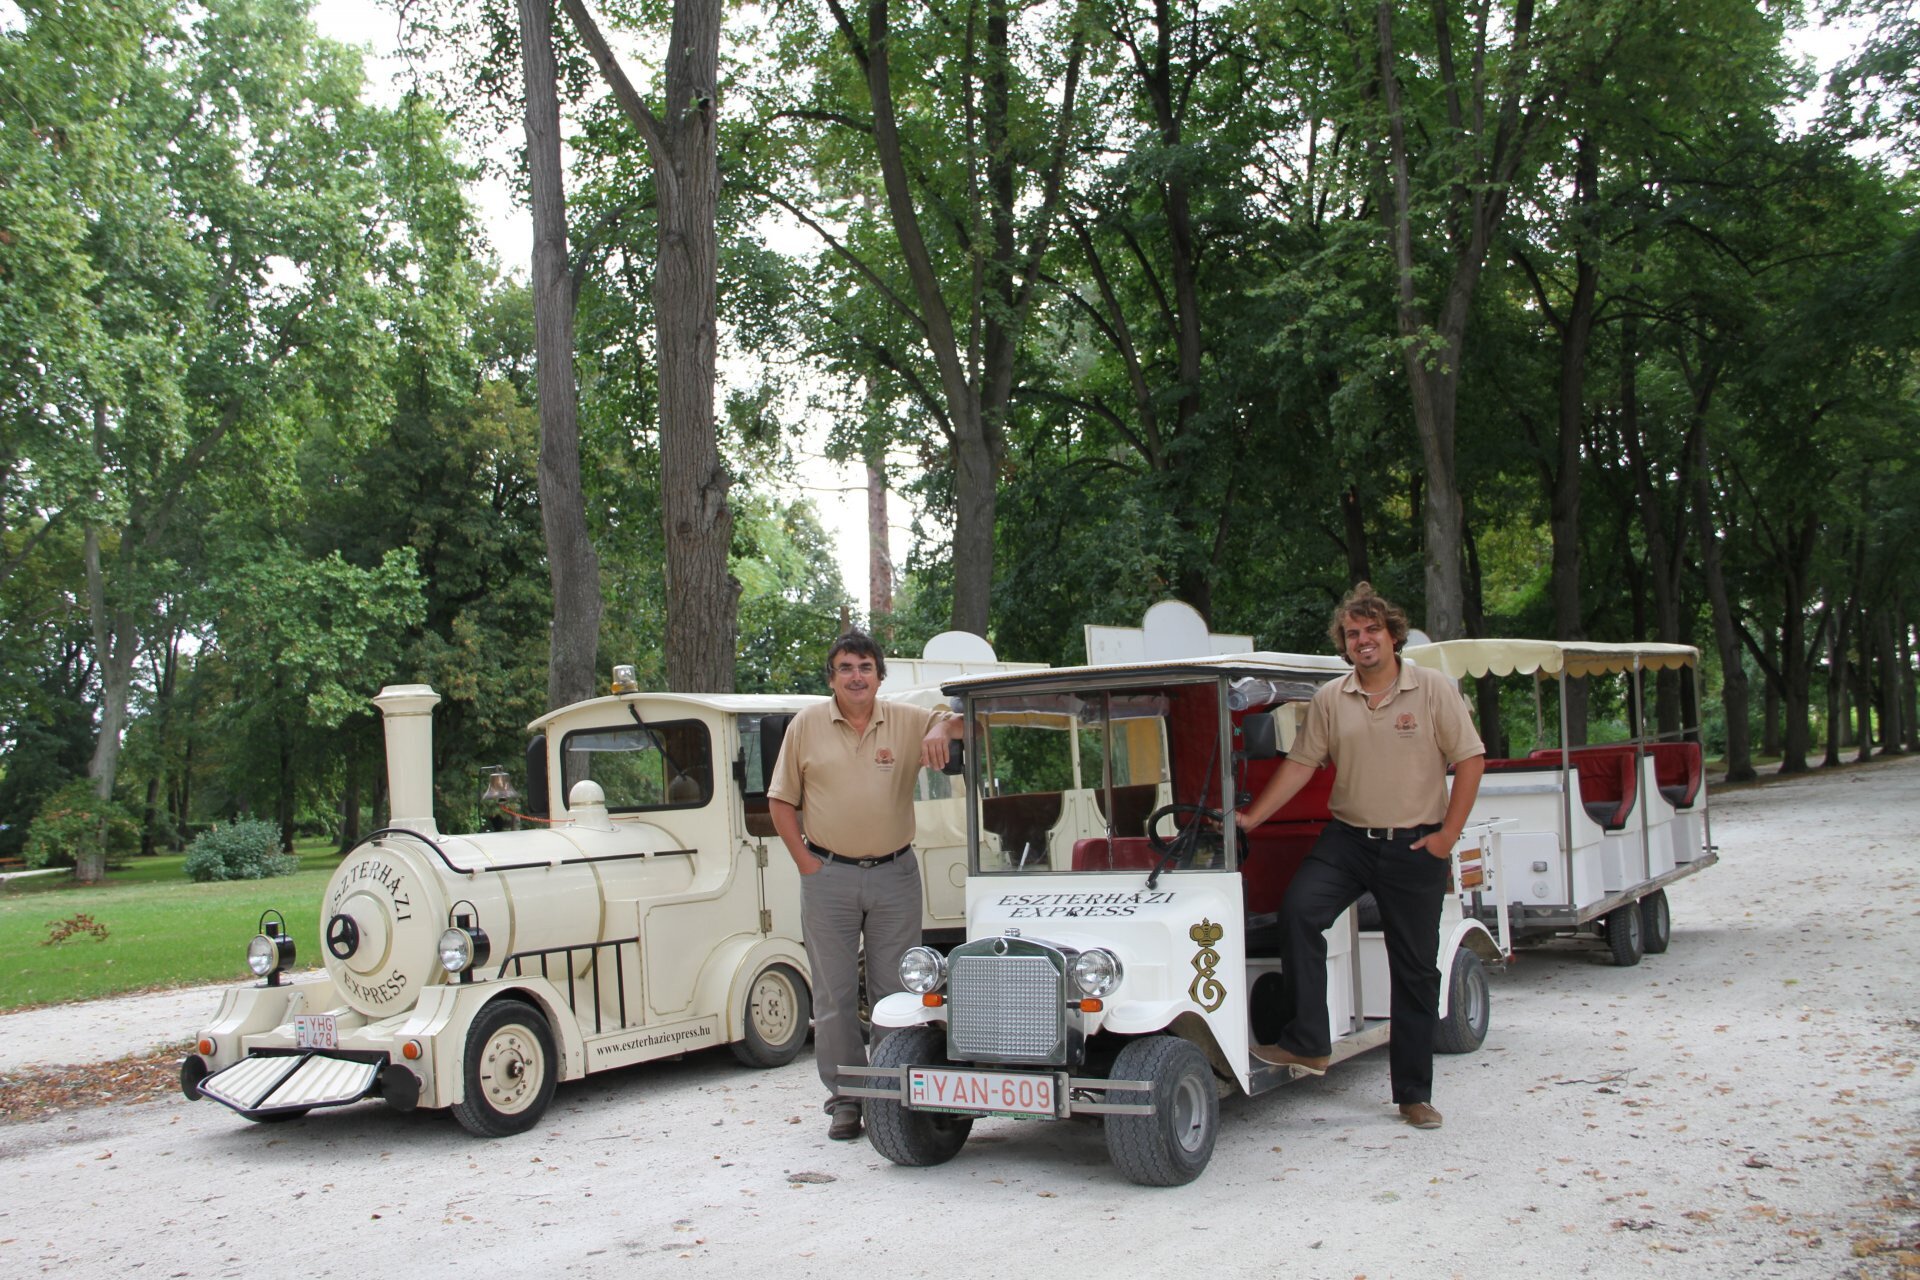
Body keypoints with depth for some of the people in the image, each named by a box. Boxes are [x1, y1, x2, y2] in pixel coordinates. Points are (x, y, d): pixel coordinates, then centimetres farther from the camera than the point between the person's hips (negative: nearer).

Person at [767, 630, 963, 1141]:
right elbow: (781, 801, 6)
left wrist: (942, 728, -23)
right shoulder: (806, 726, 3)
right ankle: (844, 1101, 14)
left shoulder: (907, 720, 3)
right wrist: (806, 863, -2)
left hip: (894, 873, 0)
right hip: (828, 874, 0)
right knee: (835, 996, 4)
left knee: (896, 992, 6)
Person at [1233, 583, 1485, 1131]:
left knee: (1416, 970, 5)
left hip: (1415, 845, -1)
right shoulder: (1330, 698, 5)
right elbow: (1300, 764, 6)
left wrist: (1448, 834, -9)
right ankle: (1307, 1043, -18)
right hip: (1347, 838, 2)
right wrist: (1251, 818, -1)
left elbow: (1470, 760, -3)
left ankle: (1414, 1093, 17)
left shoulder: (1434, 690, -2)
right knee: (1298, 908, -26)